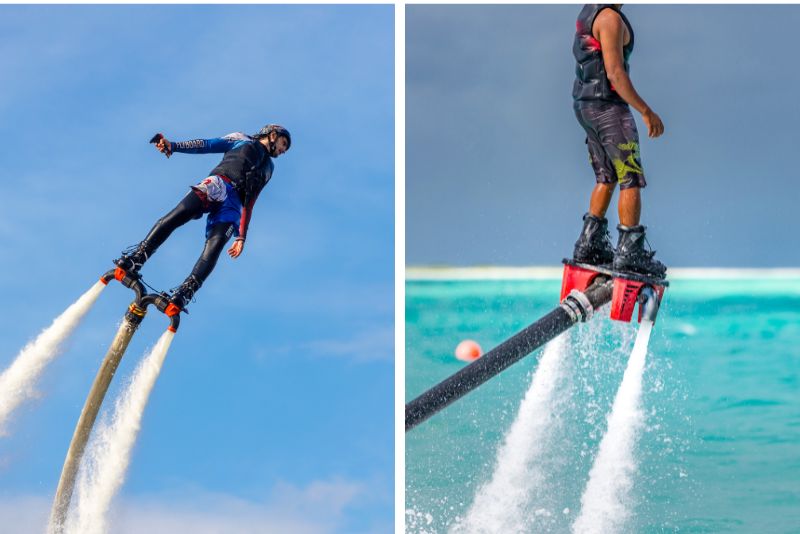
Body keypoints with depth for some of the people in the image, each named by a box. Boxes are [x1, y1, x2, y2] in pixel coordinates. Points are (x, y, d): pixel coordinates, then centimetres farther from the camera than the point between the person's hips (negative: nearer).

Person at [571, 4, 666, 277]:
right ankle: (629, 252, -8)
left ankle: (589, 244, 16)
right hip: (608, 105, -10)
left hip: (585, 105, 10)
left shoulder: (589, 11, 13)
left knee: (607, 178, 17)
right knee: (631, 179, -6)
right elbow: (615, 72, -22)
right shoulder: (610, 17, -17)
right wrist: (646, 111, -20)